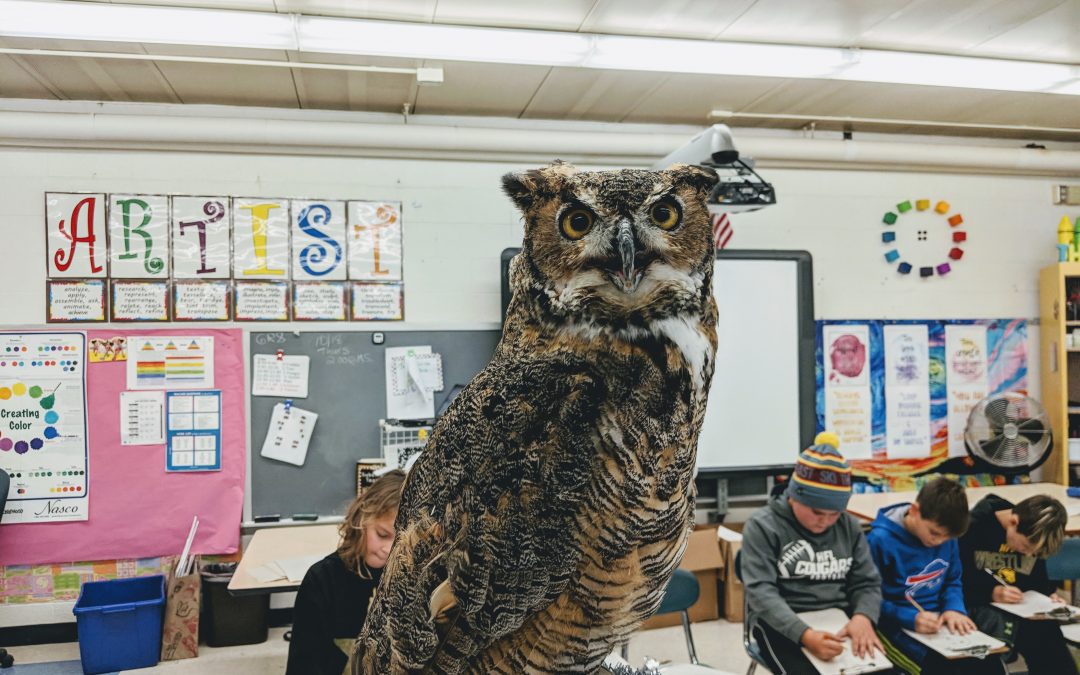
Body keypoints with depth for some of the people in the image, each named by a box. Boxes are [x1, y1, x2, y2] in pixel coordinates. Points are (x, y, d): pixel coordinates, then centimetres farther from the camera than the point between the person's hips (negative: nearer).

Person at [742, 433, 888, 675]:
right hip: (782, 624, -4)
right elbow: (761, 591, -16)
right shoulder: (762, 527, -8)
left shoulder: (849, 527, 9)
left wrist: (863, 617, -14)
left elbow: (867, 582, 9)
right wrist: (804, 635, -31)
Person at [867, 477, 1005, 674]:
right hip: (897, 626, -6)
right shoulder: (881, 540, -18)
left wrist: (954, 608, -6)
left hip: (938, 621, 6)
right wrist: (911, 618, -26)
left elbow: (953, 582, 15)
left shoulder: (946, 536, 2)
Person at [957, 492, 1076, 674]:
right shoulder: (972, 528, -16)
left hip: (1018, 606, 5)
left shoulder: (1033, 536, 4)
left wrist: (1049, 595, -1)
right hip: (977, 605, -5)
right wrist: (992, 592, -24)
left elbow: (1038, 577, 19)